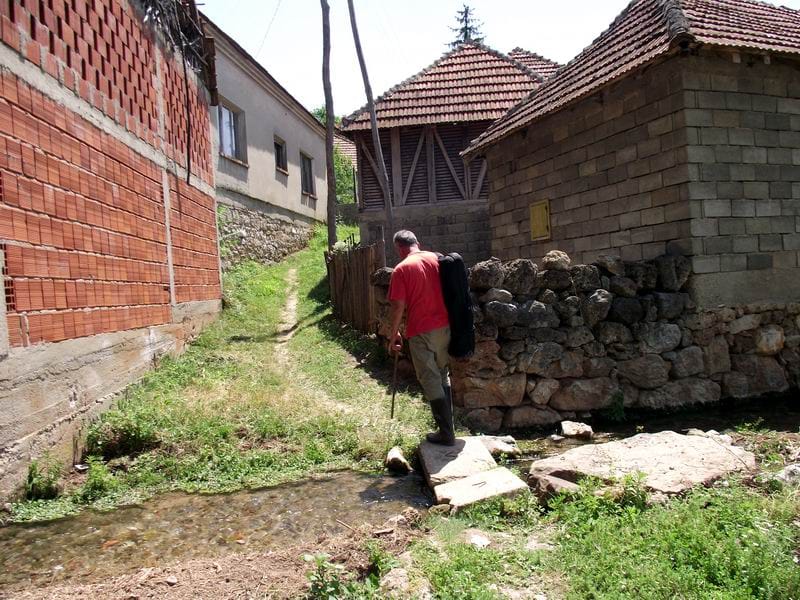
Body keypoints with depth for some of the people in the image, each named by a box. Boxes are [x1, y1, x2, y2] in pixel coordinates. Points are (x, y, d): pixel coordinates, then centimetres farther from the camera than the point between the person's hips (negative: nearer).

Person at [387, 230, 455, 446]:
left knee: (430, 381, 3)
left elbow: (399, 306, -12)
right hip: (445, 326, 6)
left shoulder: (402, 269, -10)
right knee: (442, 375, 21)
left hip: (421, 331, -6)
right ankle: (447, 422, 28)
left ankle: (446, 434, 5)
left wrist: (394, 334, 0)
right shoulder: (436, 259, 6)